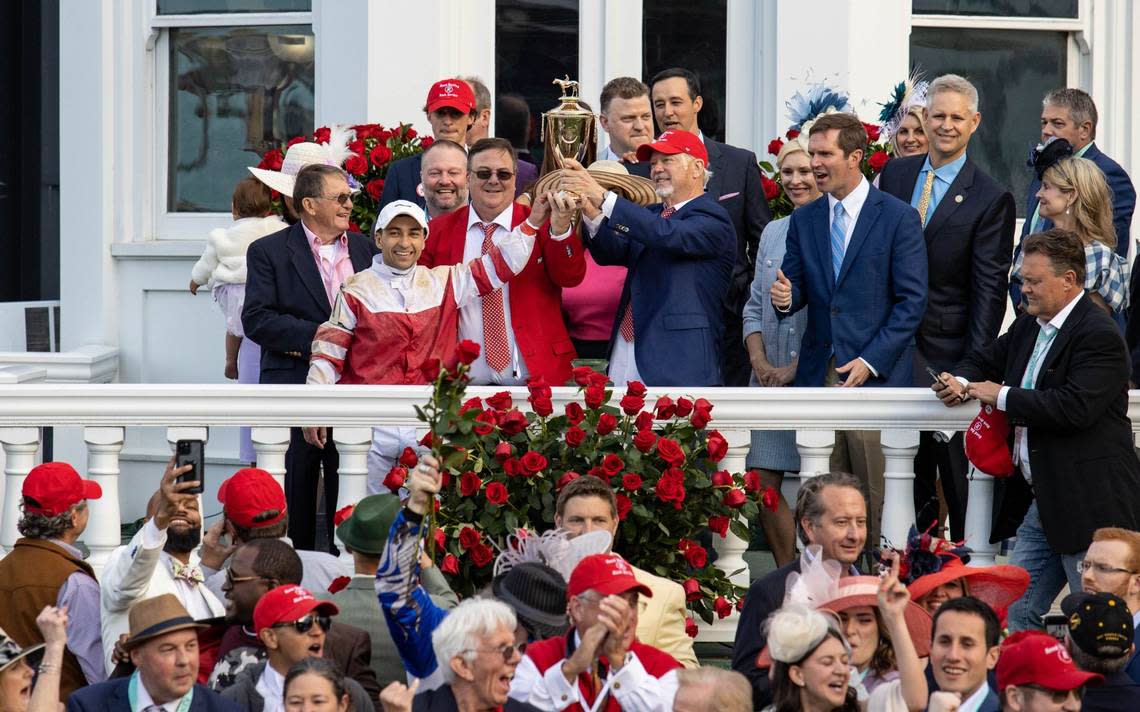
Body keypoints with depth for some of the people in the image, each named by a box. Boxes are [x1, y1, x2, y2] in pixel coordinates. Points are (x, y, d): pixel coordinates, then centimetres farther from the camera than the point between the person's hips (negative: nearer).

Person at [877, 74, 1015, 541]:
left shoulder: (991, 199, -7)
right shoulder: (894, 175, 8)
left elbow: (989, 290, -9)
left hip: (947, 353, -5)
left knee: (959, 476, 0)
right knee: (907, 473, 13)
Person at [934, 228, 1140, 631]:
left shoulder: (1099, 336, -15)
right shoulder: (1028, 328, 15)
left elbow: (1075, 407, -27)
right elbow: (985, 361, 31)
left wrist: (1002, 397, -16)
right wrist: (962, 383, 6)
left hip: (1089, 505, -9)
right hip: (1039, 503, 9)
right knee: (1015, 614, 7)